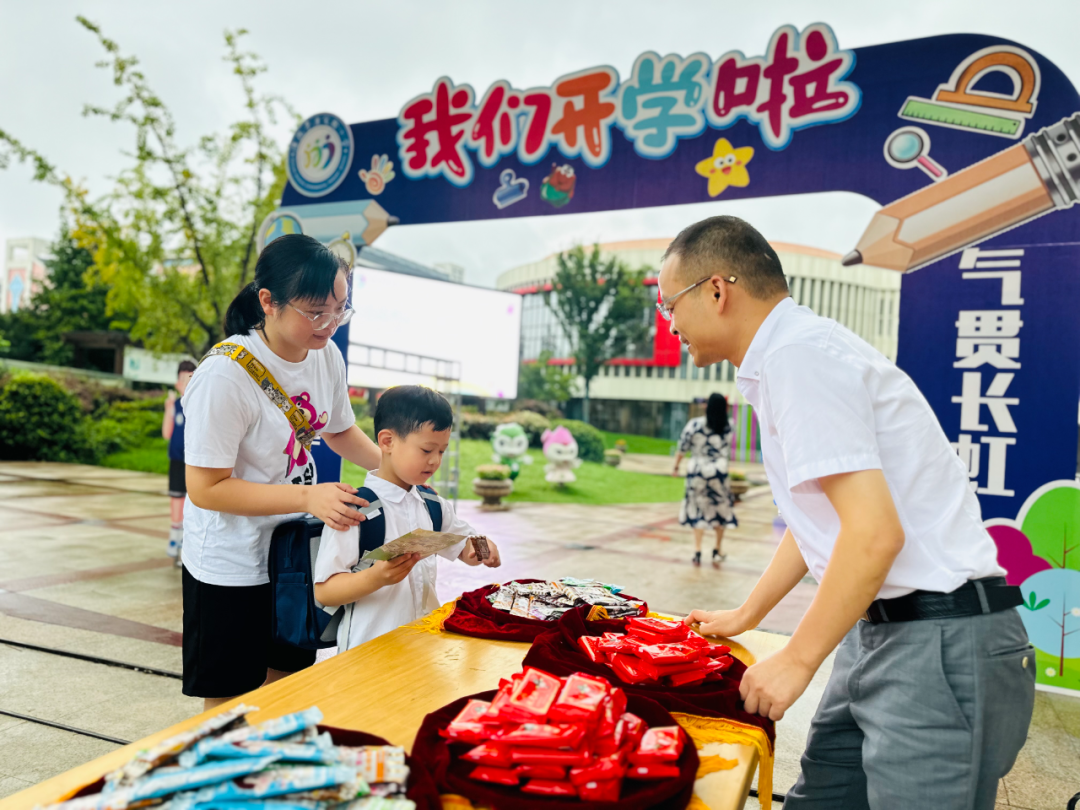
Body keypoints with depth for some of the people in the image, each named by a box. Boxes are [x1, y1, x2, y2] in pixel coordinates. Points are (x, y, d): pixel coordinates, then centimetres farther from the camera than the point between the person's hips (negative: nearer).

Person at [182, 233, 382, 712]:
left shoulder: (326, 356, -4)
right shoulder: (226, 376, -26)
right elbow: (206, 489, -23)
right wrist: (309, 498, -31)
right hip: (231, 568, -6)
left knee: (289, 686, 22)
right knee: (230, 705, 11)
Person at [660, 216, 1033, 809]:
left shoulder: (798, 354, -18)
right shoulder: (786, 356, 13)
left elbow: (875, 533, -25)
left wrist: (797, 661, -14)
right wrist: (743, 617, 29)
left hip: (938, 645, -10)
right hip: (880, 630, 10)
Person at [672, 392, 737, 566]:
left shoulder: (694, 424, -7)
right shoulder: (727, 429, -3)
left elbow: (682, 448, -4)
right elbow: (727, 452, 5)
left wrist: (676, 467, 6)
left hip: (696, 471, 0)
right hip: (718, 472, 0)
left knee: (698, 511, 9)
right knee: (721, 511, 15)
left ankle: (697, 552, 3)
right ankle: (717, 552, 20)